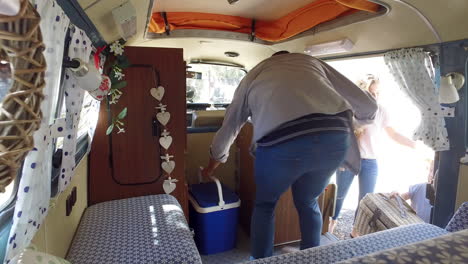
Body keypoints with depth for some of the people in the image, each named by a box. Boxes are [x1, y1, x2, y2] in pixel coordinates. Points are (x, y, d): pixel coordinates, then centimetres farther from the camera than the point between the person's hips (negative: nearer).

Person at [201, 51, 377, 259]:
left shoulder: (252, 76, 29)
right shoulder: (311, 61, 30)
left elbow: (228, 127, 36)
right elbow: (368, 105, 27)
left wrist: (214, 162, 53)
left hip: (282, 142, -2)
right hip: (335, 137, 3)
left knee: (265, 204, 26)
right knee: (308, 203, 29)